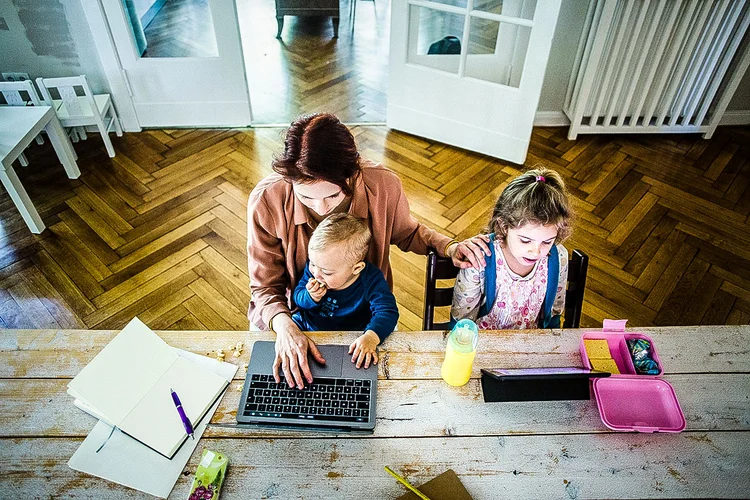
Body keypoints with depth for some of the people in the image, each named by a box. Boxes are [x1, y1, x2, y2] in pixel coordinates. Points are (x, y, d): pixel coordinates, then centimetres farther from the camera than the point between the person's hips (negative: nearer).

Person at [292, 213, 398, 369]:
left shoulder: (371, 280, -23)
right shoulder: (313, 268, -12)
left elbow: (387, 311, -30)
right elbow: (297, 296, 1)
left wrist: (371, 336, -49)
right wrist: (311, 298, -25)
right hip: (306, 326, 4)